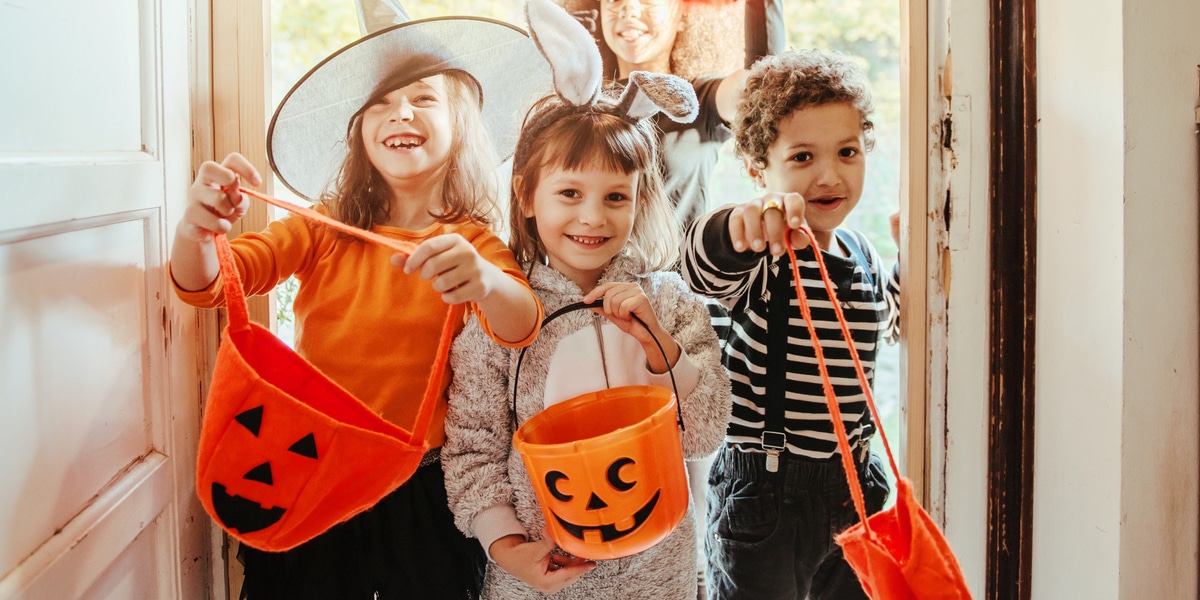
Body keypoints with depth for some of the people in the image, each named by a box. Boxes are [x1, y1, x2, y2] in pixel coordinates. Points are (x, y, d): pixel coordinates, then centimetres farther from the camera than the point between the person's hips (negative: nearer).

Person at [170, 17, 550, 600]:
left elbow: (521, 329, -24)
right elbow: (205, 284, -11)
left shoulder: (473, 245, -4)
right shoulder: (326, 230, -1)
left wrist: (484, 281, -47)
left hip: (418, 492, -1)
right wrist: (195, 231, -35)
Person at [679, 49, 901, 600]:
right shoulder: (763, 257, -17)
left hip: (854, 482, 6)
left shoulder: (862, 255, 4)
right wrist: (735, 227, -63)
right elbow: (704, 268, -42)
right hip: (763, 491, -6)